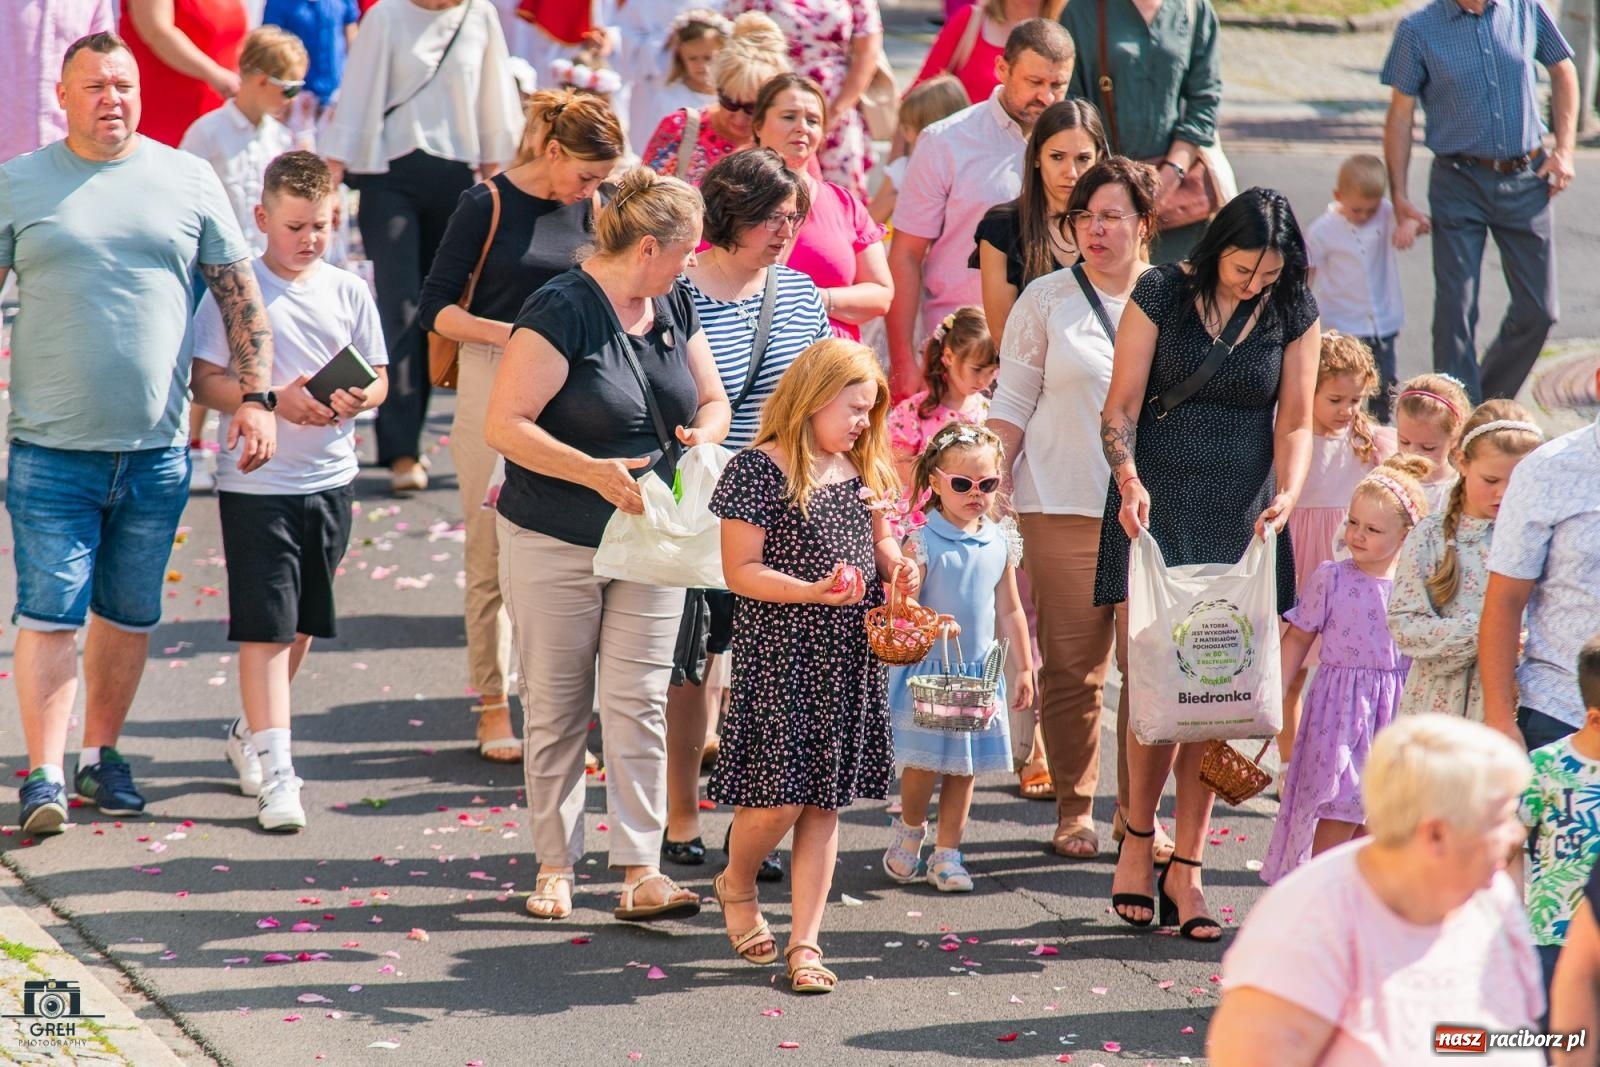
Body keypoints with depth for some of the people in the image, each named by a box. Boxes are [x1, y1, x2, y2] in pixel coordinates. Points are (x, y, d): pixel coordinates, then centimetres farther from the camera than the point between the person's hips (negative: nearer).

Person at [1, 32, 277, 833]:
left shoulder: (187, 181, 6)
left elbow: (240, 295, 9)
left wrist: (256, 396, -1)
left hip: (157, 449, 2)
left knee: (130, 613, 10)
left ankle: (101, 754, 24)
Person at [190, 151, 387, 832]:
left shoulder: (349, 293, 6)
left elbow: (379, 378, 9)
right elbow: (206, 382, -10)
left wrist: (360, 399, -14)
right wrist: (275, 400, -24)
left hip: (330, 479, 5)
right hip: (257, 481, -5)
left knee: (302, 622, 16)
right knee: (265, 626, -8)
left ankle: (251, 733, 36)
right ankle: (273, 772, -8)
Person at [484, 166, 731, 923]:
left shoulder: (674, 307, 6)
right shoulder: (561, 311, -16)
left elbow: (710, 399, 18)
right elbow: (503, 425, -19)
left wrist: (702, 432, -6)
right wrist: (592, 471, -28)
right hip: (554, 544, -5)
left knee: (639, 703, -1)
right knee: (557, 710, 5)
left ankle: (641, 873, -2)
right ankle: (554, 869, 15)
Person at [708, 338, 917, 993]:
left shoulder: (861, 471, 10)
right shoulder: (759, 470, -10)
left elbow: (879, 541, 25)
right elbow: (740, 571, -12)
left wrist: (893, 566, 2)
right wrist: (815, 592, -24)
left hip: (849, 659, 6)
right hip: (779, 656, -6)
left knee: (824, 801, 6)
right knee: (778, 796, -6)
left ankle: (805, 941, 10)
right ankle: (736, 886, 25)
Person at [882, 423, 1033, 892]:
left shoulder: (1000, 542, 5)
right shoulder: (922, 543, -11)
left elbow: (1009, 610, 13)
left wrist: (1024, 668, 14)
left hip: (979, 672, 4)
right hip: (927, 671, -4)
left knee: (963, 767, 8)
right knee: (924, 763, -2)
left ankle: (947, 854, 18)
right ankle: (909, 828, 26)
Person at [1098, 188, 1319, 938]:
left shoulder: (1294, 314, 5)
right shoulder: (1161, 295, -2)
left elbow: (1295, 420, 6)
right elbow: (1122, 405, -2)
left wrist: (1286, 495, -12)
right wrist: (1128, 480, -19)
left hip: (1240, 518, 2)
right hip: (1157, 510, -2)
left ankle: (1187, 866, 6)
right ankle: (1138, 837, 13)